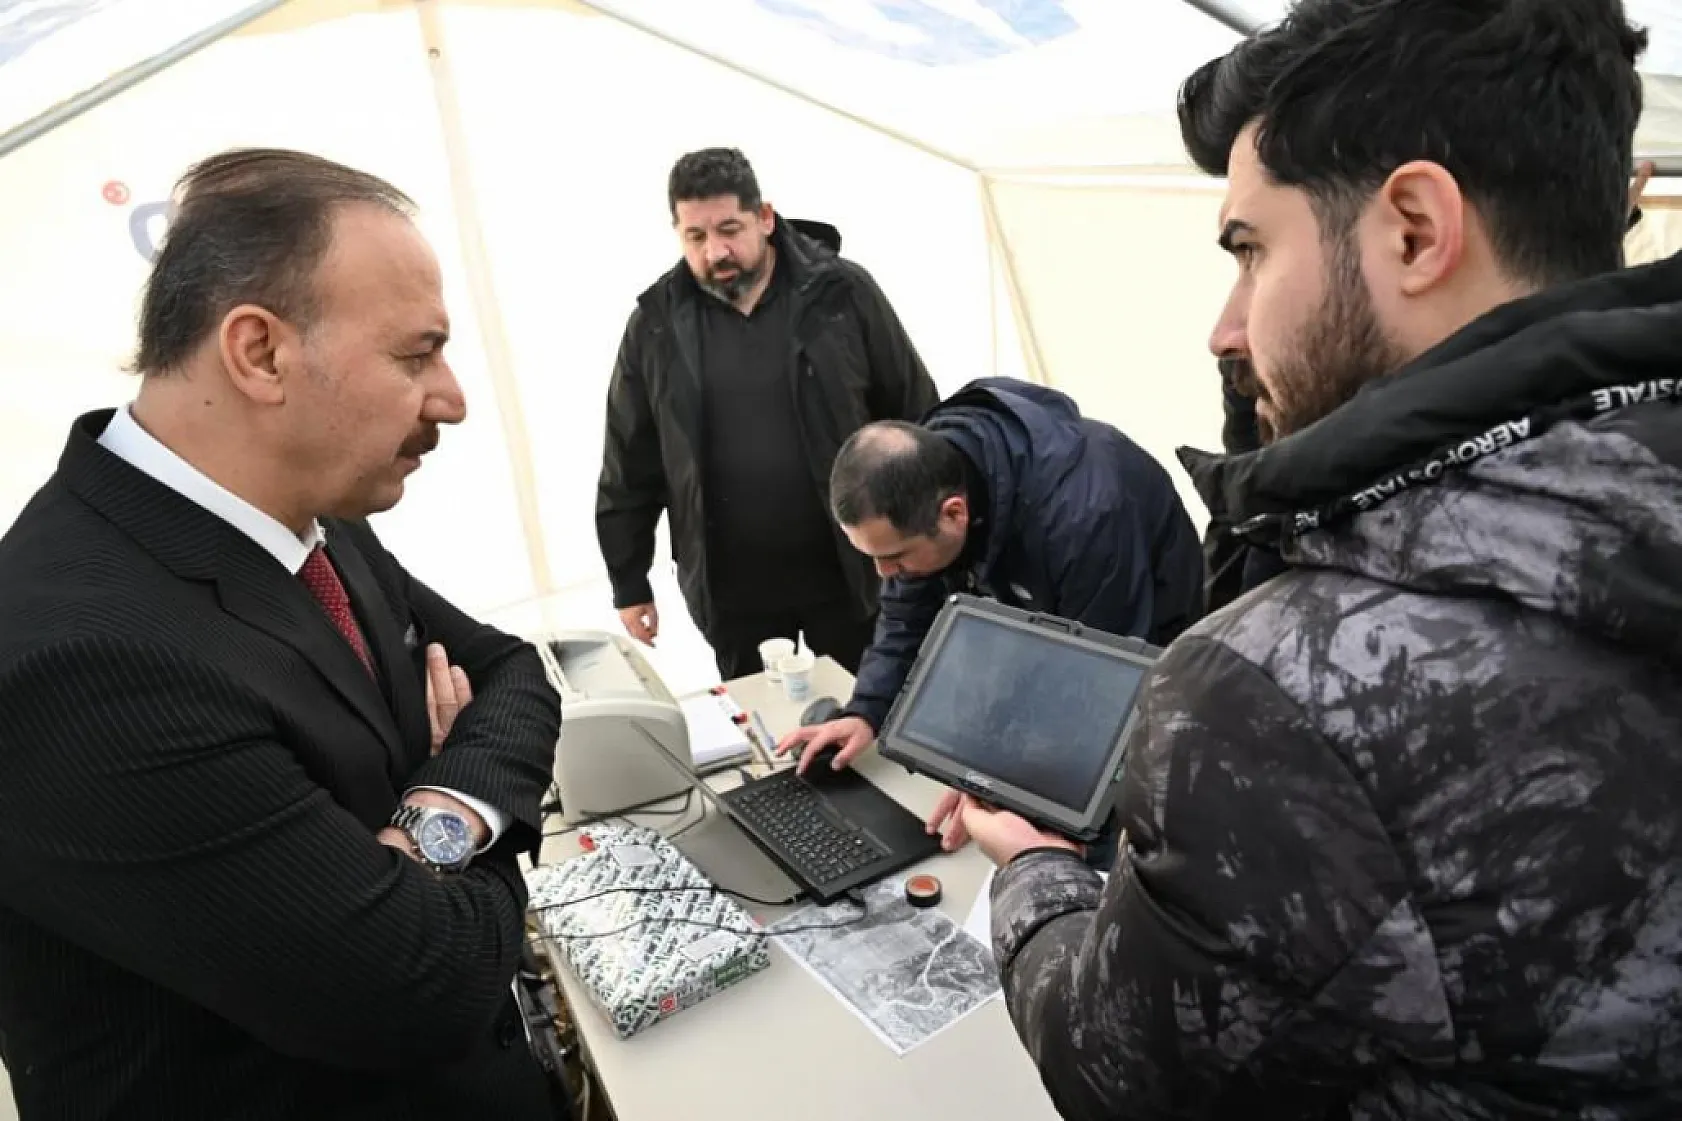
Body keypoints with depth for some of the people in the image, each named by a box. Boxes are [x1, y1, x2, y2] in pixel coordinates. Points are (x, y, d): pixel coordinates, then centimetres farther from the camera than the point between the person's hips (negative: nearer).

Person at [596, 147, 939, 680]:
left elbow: (915, 419, -1)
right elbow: (631, 463, 5)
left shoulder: (843, 293, -7)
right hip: (732, 591, 2)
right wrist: (629, 581, 7)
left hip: (849, 572, -1)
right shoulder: (658, 322, -1)